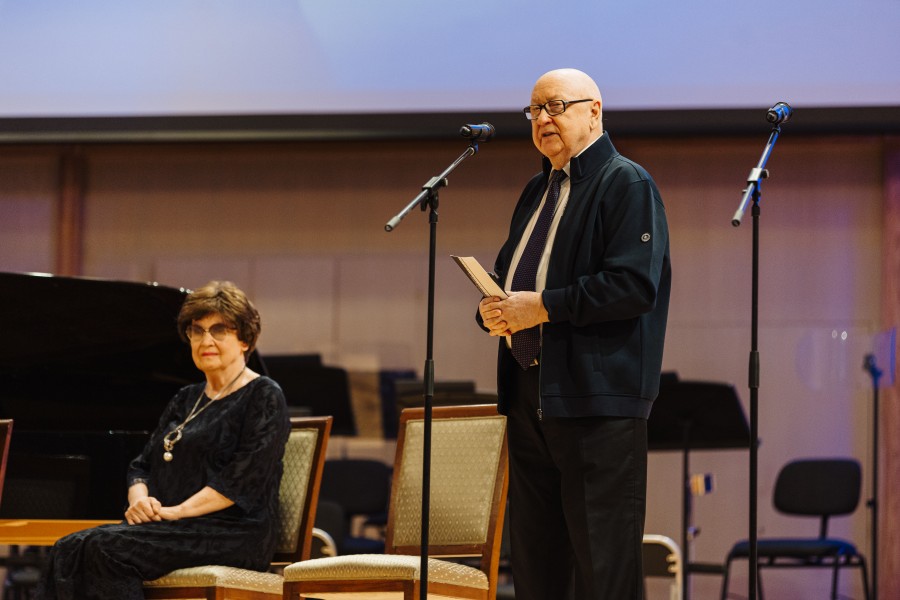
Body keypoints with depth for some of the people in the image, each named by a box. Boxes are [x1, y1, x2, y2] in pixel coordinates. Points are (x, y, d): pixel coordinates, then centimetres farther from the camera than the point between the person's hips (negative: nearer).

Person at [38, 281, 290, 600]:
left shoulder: (264, 397, 0)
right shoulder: (186, 400, 24)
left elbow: (243, 480, -12)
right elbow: (142, 465, 21)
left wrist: (177, 511, -17)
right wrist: (139, 499, -3)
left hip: (233, 534, -7)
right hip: (172, 530, 7)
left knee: (110, 547, -31)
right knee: (68, 550, -19)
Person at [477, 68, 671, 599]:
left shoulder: (628, 185, -6)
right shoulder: (538, 191, 20)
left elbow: (633, 285, -18)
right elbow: (507, 272, 27)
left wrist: (543, 307, -18)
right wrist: (492, 308, 3)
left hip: (596, 396, -9)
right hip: (529, 391, 9)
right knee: (533, 557, 12)